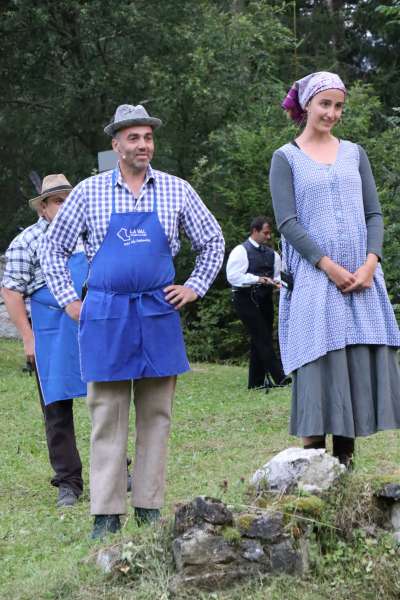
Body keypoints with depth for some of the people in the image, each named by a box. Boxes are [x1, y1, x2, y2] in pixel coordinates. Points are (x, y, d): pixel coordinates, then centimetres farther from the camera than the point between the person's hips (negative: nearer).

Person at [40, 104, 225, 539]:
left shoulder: (175, 190, 6)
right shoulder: (89, 192, 3)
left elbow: (212, 241, 17)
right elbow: (54, 247, 11)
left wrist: (194, 288, 8)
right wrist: (69, 301, 5)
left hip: (158, 312, 1)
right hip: (105, 315, -1)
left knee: (155, 414, 3)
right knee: (106, 416, -1)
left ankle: (149, 508, 11)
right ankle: (106, 515, 1)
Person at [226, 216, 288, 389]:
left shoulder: (271, 254, 14)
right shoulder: (241, 251, -6)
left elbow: (277, 275, 20)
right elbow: (232, 276, -16)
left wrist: (277, 282, -4)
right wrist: (258, 279, -21)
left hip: (264, 300, 7)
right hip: (246, 300, -7)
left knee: (259, 340, 9)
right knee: (263, 338, -14)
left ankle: (256, 381, 15)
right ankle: (279, 377, -18)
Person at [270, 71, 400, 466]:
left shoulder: (354, 153, 15)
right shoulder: (286, 158, 4)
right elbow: (287, 222, -5)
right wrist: (329, 266, -14)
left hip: (362, 280, 4)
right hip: (313, 281, -4)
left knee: (360, 366, 1)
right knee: (318, 367, -8)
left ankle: (345, 465, 8)